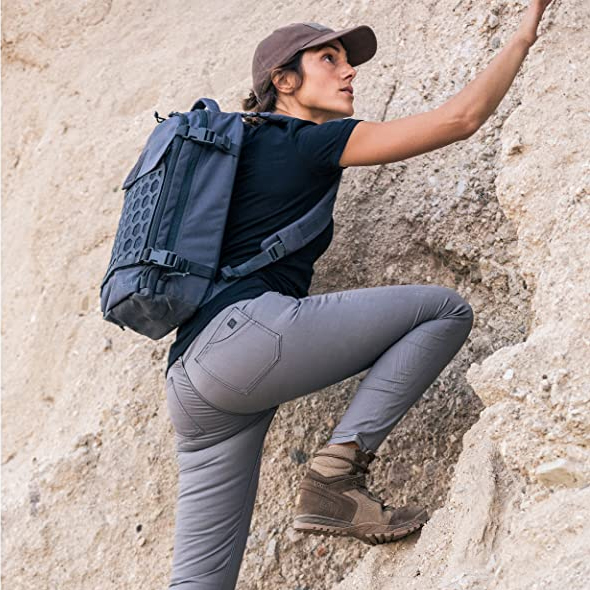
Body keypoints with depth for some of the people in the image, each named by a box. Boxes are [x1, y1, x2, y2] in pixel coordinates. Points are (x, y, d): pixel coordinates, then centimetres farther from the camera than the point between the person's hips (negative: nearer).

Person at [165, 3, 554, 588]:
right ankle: (336, 471, -11)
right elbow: (460, 117, 0)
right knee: (445, 309, 0)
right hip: (246, 330, -9)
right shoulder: (306, 141, 4)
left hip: (189, 385, 9)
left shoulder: (245, 146, 29)